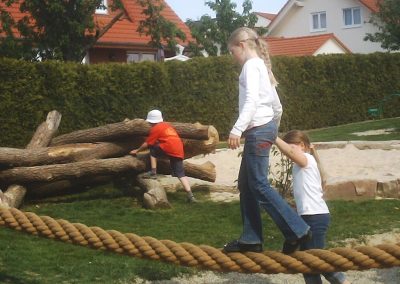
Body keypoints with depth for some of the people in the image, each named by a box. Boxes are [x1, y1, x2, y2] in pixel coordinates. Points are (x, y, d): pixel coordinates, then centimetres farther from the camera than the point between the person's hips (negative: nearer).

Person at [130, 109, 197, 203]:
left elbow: (147, 143, 9)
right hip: (179, 151, 7)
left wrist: (137, 150, 23)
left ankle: (153, 172, 7)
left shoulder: (155, 128, 5)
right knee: (180, 174, 5)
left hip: (170, 149, -7)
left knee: (152, 149, 16)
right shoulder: (167, 125, 27)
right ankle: (191, 196, -7)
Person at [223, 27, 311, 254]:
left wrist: (237, 129, -29)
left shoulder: (251, 65, -8)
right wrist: (273, 128, 34)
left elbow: (252, 100, -22)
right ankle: (251, 239, 11)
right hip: (265, 127, 10)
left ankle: (297, 230, -9)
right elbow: (277, 106, 22)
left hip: (258, 129, -10)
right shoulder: (261, 65, 20)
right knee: (246, 184, 9)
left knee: (259, 185, -9)